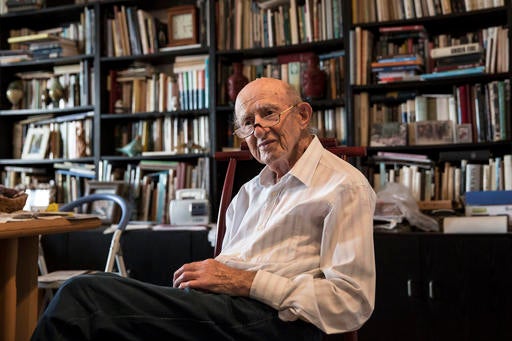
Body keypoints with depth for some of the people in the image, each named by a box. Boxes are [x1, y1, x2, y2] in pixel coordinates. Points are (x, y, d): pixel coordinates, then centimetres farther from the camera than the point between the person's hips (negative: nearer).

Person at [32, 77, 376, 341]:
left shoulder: (345, 186, 0)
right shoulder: (251, 191, 26)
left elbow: (351, 302, -9)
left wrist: (246, 282, -12)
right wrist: (202, 275, -2)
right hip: (221, 308, 7)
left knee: (85, 294, -21)